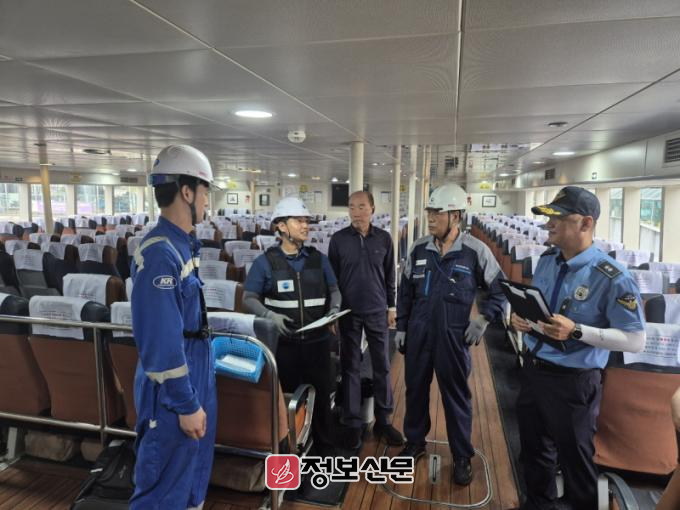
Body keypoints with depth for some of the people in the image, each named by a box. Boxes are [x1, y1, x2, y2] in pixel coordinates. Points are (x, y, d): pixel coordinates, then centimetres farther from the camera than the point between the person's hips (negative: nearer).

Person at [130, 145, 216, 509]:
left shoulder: (181, 243, 5)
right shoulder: (160, 253, -26)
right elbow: (161, 343, -26)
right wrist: (186, 405, -20)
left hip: (195, 373, 9)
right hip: (173, 392, -9)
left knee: (195, 472, 26)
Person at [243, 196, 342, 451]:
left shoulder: (319, 259, 4)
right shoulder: (265, 262, -5)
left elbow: (334, 290, 13)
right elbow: (249, 298, -3)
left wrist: (334, 310, -7)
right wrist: (270, 316, -19)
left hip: (317, 340, 2)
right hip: (283, 342, -2)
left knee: (321, 394, 12)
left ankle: (325, 445, 31)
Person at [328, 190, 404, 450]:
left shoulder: (384, 238, -1)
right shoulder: (338, 239, -4)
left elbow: (390, 275, 7)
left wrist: (391, 306, 8)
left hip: (377, 312, 1)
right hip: (348, 312, -1)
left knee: (382, 367, 9)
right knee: (350, 367, 7)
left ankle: (383, 420, 24)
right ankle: (353, 423, 20)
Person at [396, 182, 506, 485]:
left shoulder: (476, 251, -11)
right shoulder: (419, 249, 0)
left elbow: (498, 289, 2)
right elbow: (405, 292, 9)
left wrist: (484, 318, -8)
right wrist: (401, 327, 8)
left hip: (453, 337, -3)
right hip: (418, 334, 4)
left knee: (456, 396, 10)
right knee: (415, 389, 15)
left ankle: (462, 457, 29)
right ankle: (414, 443, 37)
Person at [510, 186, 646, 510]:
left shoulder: (612, 278, -20)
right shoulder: (547, 260, 1)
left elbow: (635, 341, -18)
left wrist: (576, 331, -30)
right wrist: (520, 318, -8)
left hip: (572, 382, -7)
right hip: (532, 370, 7)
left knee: (573, 459, 15)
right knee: (533, 449, 25)